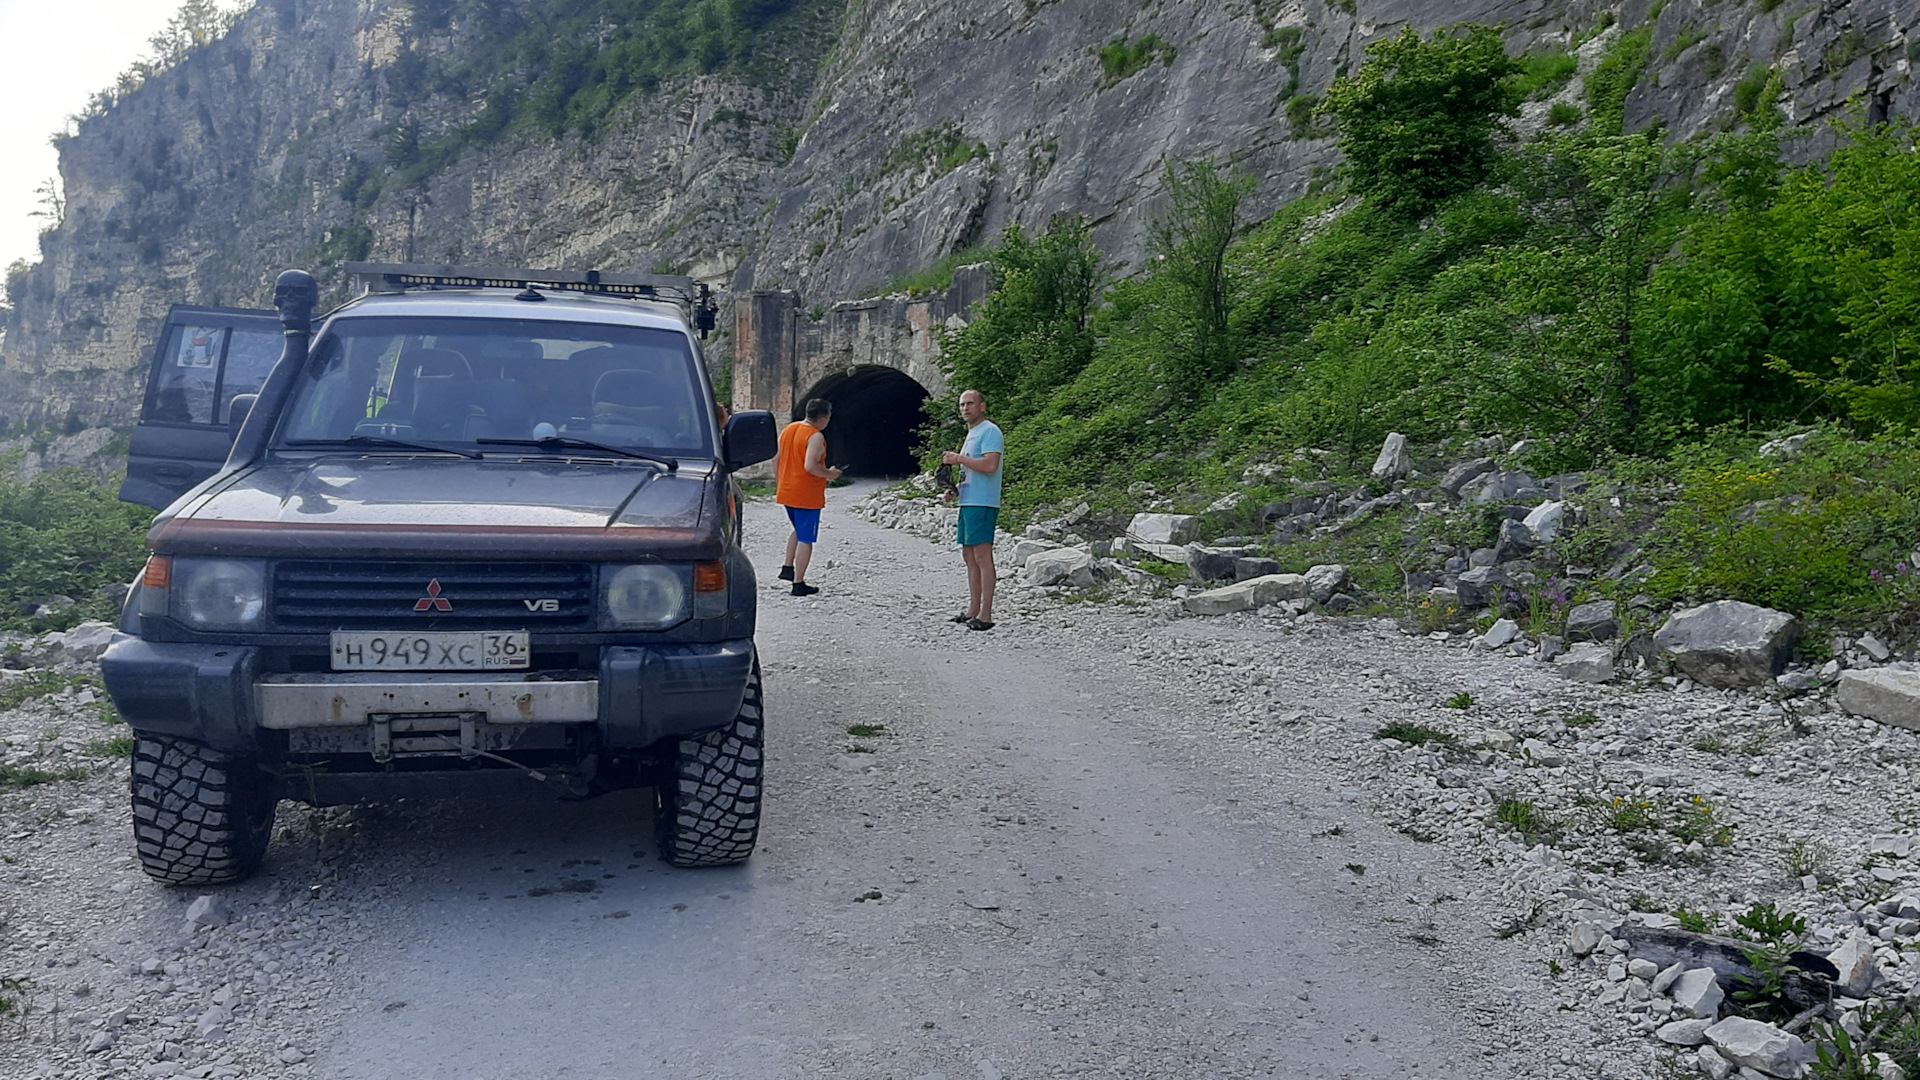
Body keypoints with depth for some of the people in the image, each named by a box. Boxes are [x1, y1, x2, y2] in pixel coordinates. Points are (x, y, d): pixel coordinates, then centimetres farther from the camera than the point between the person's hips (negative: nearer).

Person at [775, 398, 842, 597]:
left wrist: (781, 483, 22)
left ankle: (788, 568, 24)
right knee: (805, 539, -1)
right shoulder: (816, 437, -17)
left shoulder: (788, 430, 8)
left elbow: (776, 460, 12)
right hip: (807, 496, -8)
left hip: (786, 493, 8)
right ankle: (798, 584, 1)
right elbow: (810, 466, -27)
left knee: (798, 530, 28)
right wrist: (829, 474, -11)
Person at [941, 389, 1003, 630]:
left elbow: (989, 465, -22)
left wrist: (958, 459, -13)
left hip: (982, 503, -11)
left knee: (982, 556, -11)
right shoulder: (971, 434, 23)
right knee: (969, 555, 11)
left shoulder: (990, 431, -9)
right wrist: (955, 491, 14)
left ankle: (986, 615, -11)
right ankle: (973, 611, 16)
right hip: (967, 502, 11)